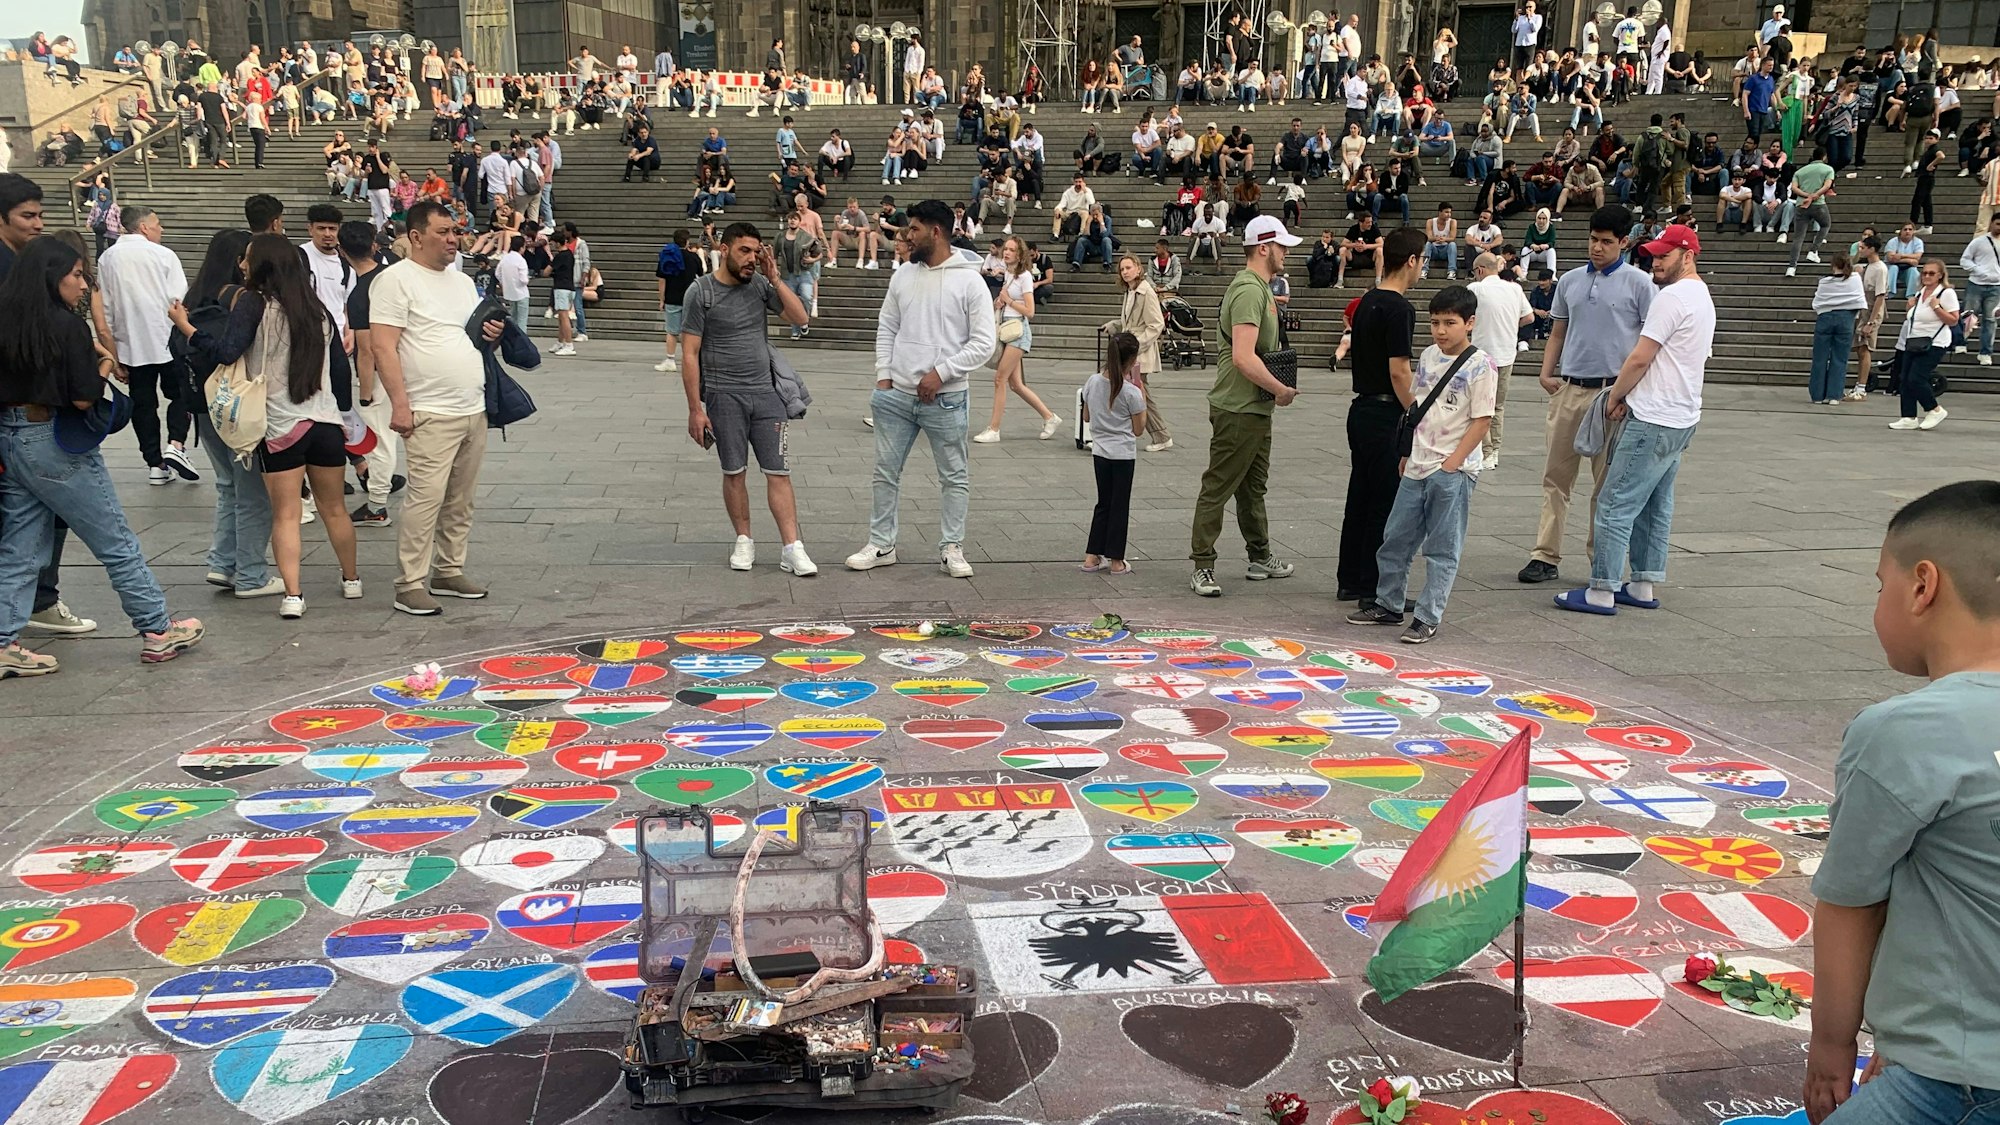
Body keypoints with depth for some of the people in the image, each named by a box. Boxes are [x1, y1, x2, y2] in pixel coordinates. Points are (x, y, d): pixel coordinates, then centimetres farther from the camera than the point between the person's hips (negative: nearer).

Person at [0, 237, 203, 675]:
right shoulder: (67, 326, -15)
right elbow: (84, 398, -16)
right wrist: (105, 366, 1)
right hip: (54, 444, -7)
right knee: (118, 543, 4)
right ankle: (158, 631, 12)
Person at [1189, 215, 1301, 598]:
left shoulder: (1259, 287, 15)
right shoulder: (1249, 290, -19)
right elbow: (1243, 357, -28)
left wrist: (1276, 386, 14)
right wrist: (1282, 390, -18)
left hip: (1256, 408, 11)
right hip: (1238, 411, -11)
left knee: (1254, 486, 20)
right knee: (1217, 488, -4)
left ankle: (1260, 559, 32)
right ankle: (1202, 568, 1)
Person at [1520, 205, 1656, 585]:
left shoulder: (1639, 283, -2)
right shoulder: (1570, 281, 12)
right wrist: (1546, 373, 4)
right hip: (1569, 388, 4)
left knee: (1608, 482, 4)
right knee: (1555, 476, 5)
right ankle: (1546, 555, 9)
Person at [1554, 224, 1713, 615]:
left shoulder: (1672, 297, -15)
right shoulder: (1702, 297, 18)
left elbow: (1640, 359, -15)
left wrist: (1615, 396, 0)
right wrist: (1631, 396, 10)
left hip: (1653, 421, -11)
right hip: (1681, 419, 11)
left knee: (1617, 505, -8)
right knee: (1655, 506, 15)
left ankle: (1601, 592, -7)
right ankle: (1644, 586, 21)